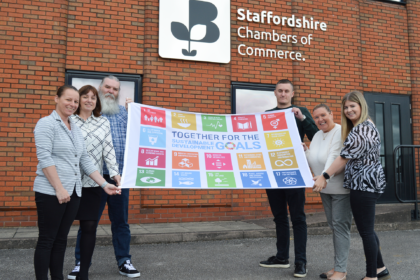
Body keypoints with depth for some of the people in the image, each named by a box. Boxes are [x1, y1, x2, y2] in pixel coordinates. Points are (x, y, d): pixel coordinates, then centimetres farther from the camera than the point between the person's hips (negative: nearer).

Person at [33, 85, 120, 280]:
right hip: (51, 192, -7)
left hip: (73, 193, 7)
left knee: (61, 240, 12)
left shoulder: (76, 130, 17)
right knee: (46, 241, 1)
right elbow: (44, 158, -15)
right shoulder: (46, 124, -5)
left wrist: (104, 184, 9)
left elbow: (85, 161, 15)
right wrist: (59, 188, -20)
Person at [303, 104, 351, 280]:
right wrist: (305, 151, -5)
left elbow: (334, 157, -24)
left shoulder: (340, 132, -13)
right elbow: (314, 163, 12)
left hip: (340, 187, -8)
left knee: (340, 225, -4)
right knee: (334, 226, 13)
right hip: (325, 188, 8)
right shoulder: (317, 135, 11)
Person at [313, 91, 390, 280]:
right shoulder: (367, 125, 17)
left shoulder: (360, 130, -17)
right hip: (369, 183, 11)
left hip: (363, 184, -11)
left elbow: (345, 157, -21)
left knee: (366, 231, -2)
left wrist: (324, 177, -17)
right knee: (367, 229, 19)